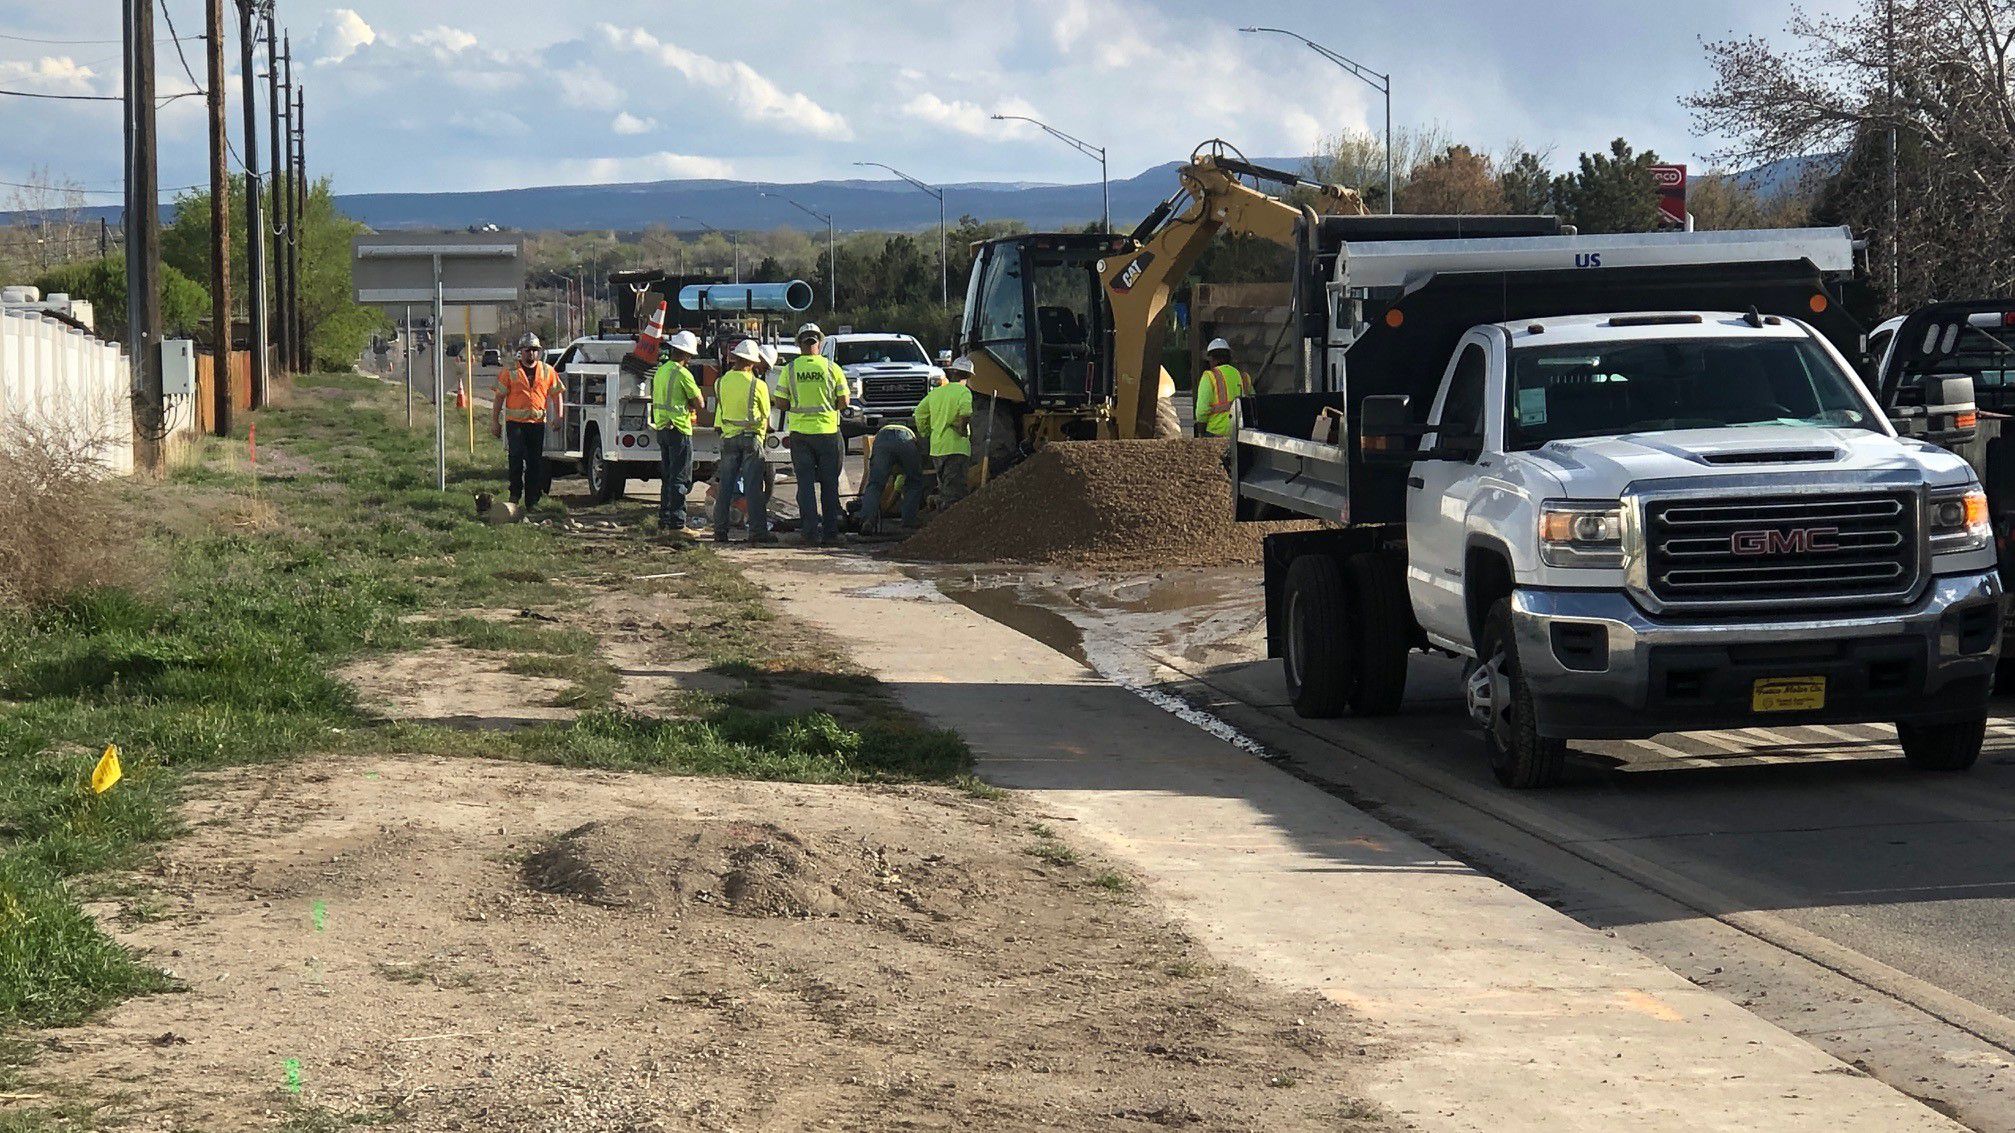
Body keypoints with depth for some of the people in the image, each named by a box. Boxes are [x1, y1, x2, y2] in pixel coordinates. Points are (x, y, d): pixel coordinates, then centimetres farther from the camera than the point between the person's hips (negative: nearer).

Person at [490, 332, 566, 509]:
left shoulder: (547, 371, 9)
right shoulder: (510, 372, 2)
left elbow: (557, 393, 15)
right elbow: (499, 397, 5)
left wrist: (559, 415, 3)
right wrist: (495, 421, 2)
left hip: (537, 422, 2)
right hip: (515, 422, -2)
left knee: (535, 462, 5)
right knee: (516, 456, -15)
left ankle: (532, 500, 11)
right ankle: (515, 492, 0)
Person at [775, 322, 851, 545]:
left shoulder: (790, 368, -2)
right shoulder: (831, 368, -4)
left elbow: (781, 401, 0)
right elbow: (843, 401, -2)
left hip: (800, 432, 0)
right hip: (828, 431, 0)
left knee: (806, 483, 4)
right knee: (829, 484, 9)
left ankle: (810, 531, -2)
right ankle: (830, 532, 10)